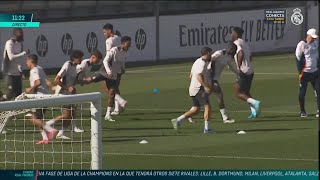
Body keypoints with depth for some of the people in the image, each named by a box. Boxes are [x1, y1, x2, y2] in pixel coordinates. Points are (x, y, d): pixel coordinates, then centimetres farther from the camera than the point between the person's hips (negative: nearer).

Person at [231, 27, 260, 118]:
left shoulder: (236, 43, -11)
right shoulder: (244, 43, 17)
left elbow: (241, 53, -29)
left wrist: (239, 66, -24)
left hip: (243, 72, -9)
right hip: (250, 71, 9)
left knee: (238, 93, -2)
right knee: (246, 92, 19)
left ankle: (254, 102, -18)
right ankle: (254, 111, 10)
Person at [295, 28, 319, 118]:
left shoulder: (315, 43, 7)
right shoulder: (301, 45, -10)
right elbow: (298, 59, -10)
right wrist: (300, 72, -13)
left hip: (315, 72, 5)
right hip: (305, 72, -5)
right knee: (302, 93, 1)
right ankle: (302, 111, 10)